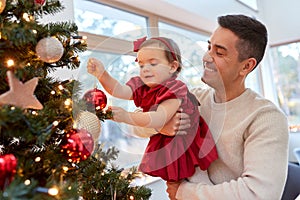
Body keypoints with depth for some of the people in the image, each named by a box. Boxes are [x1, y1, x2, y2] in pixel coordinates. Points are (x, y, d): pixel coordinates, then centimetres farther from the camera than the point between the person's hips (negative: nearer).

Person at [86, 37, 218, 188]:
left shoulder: (174, 89, -28)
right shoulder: (142, 87, -5)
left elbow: (160, 119, -40)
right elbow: (120, 91, -21)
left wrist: (127, 117, -51)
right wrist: (102, 74, -37)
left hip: (186, 145, -6)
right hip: (163, 145, 6)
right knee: (173, 185, 21)